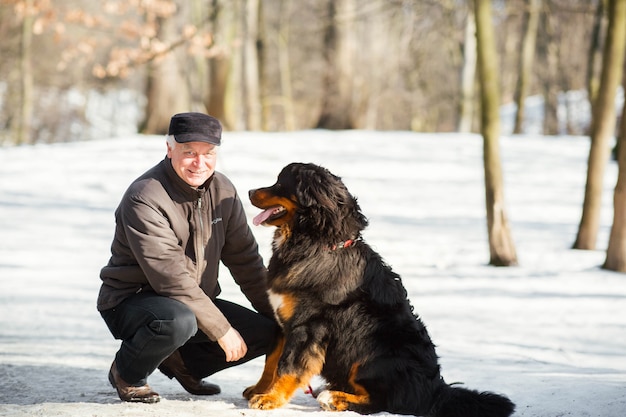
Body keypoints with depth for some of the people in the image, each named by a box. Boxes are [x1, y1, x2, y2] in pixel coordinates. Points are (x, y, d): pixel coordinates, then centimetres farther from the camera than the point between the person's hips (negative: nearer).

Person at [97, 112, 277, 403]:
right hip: (130, 301, -7)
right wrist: (222, 329, -25)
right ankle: (126, 372, -8)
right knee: (178, 320, -39)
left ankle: (183, 363, 13)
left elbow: (244, 259, 7)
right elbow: (171, 278, -27)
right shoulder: (144, 199, -23)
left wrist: (277, 316, 5)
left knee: (266, 333, -8)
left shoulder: (222, 191, 0)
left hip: (197, 300, 7)